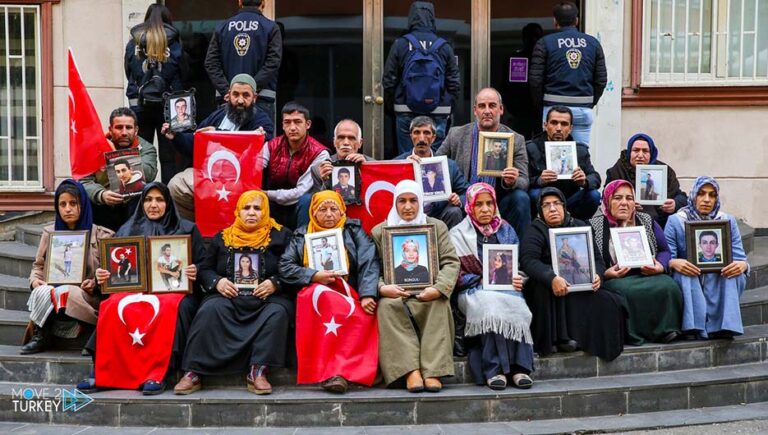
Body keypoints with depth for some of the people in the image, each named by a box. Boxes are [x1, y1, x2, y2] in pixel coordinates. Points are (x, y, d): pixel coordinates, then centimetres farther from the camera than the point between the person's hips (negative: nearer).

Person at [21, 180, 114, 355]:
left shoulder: (100, 235, 6)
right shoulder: (49, 233, 15)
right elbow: (38, 265, 19)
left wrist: (95, 283, -15)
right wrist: (34, 280, -3)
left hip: (86, 297, -2)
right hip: (52, 291, 2)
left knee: (64, 293, -36)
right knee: (42, 292, -34)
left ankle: (40, 335, -12)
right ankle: (40, 337, -18)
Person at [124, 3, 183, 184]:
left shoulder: (133, 42, 3)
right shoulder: (173, 42, -3)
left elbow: (128, 73, 8)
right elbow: (181, 73, 0)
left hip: (139, 104, 2)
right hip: (167, 104, -2)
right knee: (168, 155, 3)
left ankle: (140, 191, 8)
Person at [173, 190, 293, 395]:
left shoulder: (280, 236, 11)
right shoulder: (222, 238, 18)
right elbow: (205, 269, 17)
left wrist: (275, 283, -14)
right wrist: (217, 282, -5)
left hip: (268, 298, -1)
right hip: (230, 297, 1)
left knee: (277, 313, -35)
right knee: (210, 310, -31)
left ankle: (258, 371, -34)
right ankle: (193, 373, -30)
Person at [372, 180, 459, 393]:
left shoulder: (437, 227, 15)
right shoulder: (379, 231, 14)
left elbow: (451, 262, 3)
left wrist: (439, 288, -16)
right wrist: (382, 288, -17)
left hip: (427, 294, 0)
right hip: (394, 295, 0)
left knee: (440, 303, -33)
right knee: (386, 305, -33)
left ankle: (432, 371, -34)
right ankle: (411, 371, -37)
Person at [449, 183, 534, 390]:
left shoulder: (506, 230, 20)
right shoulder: (458, 234, 9)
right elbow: (456, 274, 0)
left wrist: (519, 280, -3)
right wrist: (481, 281, -13)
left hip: (506, 288, 3)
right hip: (474, 291, -2)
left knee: (516, 308, -34)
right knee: (491, 306, -38)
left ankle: (519, 367, -32)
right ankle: (493, 369, -34)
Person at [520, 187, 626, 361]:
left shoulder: (580, 227, 16)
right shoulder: (536, 231, 1)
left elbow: (597, 258, 14)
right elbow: (528, 260, -17)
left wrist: (597, 275, -11)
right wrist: (552, 278, -34)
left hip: (582, 287, 3)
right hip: (546, 292, -3)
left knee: (609, 302, -22)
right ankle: (554, 338, -27)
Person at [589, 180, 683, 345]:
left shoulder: (647, 221, 20)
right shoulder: (595, 226, 8)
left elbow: (664, 250, 16)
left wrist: (660, 266, -5)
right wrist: (605, 273, -16)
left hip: (648, 275, 3)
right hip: (614, 279, -3)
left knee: (668, 287, -30)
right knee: (629, 291, -37)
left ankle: (666, 330, -18)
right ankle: (634, 335, -23)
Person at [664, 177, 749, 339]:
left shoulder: (728, 221, 6)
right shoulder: (675, 221, -1)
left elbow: (740, 258, 0)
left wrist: (742, 265, -26)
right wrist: (674, 263, -34)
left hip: (719, 283, 2)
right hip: (688, 283, -2)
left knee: (737, 273, -27)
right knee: (684, 275, -33)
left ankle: (724, 325, -28)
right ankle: (698, 329, -33)